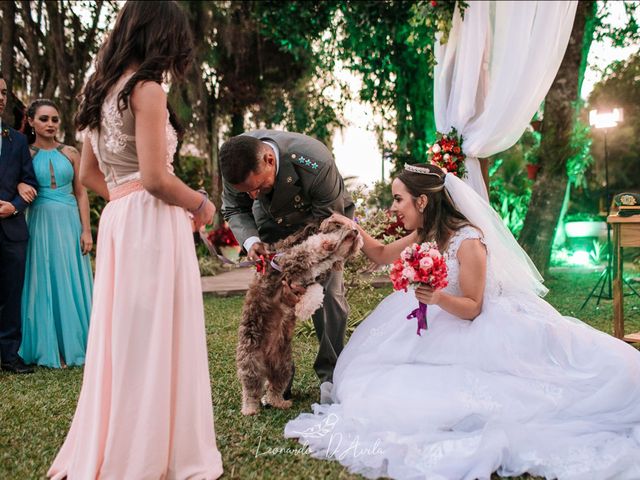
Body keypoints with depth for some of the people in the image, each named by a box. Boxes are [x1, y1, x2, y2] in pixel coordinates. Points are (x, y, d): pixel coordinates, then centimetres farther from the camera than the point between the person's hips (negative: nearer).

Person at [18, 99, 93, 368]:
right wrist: (20, 185, -19)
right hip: (40, 222, -1)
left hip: (69, 222, 1)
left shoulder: (70, 153, 7)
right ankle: (48, 349, 11)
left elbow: (81, 193, 6)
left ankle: (73, 345, 14)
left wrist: (87, 230, -1)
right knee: (44, 283, 3)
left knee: (71, 282, 4)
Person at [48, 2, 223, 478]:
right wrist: (200, 204, -2)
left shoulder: (104, 90, 16)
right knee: (154, 339, -1)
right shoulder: (147, 89, -11)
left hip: (118, 220, 9)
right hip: (152, 222, -9)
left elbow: (89, 173, 21)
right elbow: (155, 178, -17)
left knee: (123, 336, 15)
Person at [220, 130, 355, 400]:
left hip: (324, 216, -3)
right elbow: (234, 210, -8)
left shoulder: (316, 164, -41)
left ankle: (330, 374, 3)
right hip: (274, 221, 3)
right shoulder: (237, 164, -27)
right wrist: (250, 240, -29)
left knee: (329, 292, -13)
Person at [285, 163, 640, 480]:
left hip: (493, 323, -7)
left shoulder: (469, 242, -23)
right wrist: (354, 228, 6)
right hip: (448, 328, 7)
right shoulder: (425, 235, 2)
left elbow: (472, 308, -18)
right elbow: (382, 255, 19)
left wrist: (439, 298, -37)